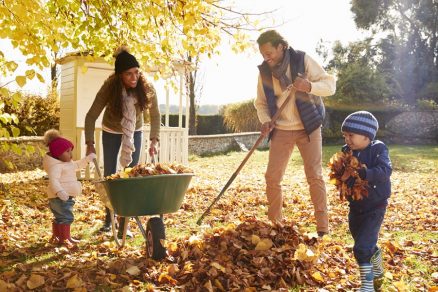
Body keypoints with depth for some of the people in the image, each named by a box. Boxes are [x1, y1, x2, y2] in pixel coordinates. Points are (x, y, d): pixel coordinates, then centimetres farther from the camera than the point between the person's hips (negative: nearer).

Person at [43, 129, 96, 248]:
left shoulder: (68, 163, 13)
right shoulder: (56, 166, -20)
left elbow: (77, 165, 31)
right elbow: (53, 180, -32)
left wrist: (87, 159, 20)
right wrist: (59, 191, -46)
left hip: (66, 196, 11)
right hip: (59, 197, -11)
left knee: (59, 218, 20)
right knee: (66, 218, -8)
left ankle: (55, 237, 32)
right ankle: (65, 239, -2)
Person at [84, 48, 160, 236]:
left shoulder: (146, 88, -25)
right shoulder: (109, 88, -29)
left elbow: (155, 115, -11)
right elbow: (91, 116, -22)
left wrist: (154, 140, -18)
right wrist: (90, 144, -27)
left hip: (135, 133, 1)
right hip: (111, 132, -1)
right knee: (109, 176, 4)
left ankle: (124, 224, 2)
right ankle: (108, 219, 22)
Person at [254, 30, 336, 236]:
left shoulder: (302, 60, -10)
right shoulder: (264, 70, -1)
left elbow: (330, 84, -11)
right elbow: (260, 102, 10)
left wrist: (309, 86, -30)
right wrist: (265, 121, -9)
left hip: (308, 127, -3)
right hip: (281, 130, 3)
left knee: (315, 177, -4)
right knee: (272, 177, 0)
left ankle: (323, 227, 6)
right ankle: (274, 224, 16)